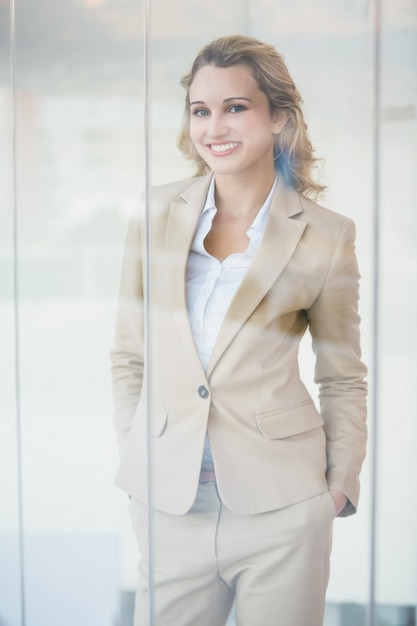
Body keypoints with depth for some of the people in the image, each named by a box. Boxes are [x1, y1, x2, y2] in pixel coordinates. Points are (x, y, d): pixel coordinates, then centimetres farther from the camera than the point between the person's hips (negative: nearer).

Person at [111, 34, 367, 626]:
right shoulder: (157, 214, 5)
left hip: (281, 508, -2)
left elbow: (343, 379, 6)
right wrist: (134, 459, 6)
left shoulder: (326, 235, -1)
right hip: (169, 503, 2)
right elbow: (129, 356, 10)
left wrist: (341, 485, -1)